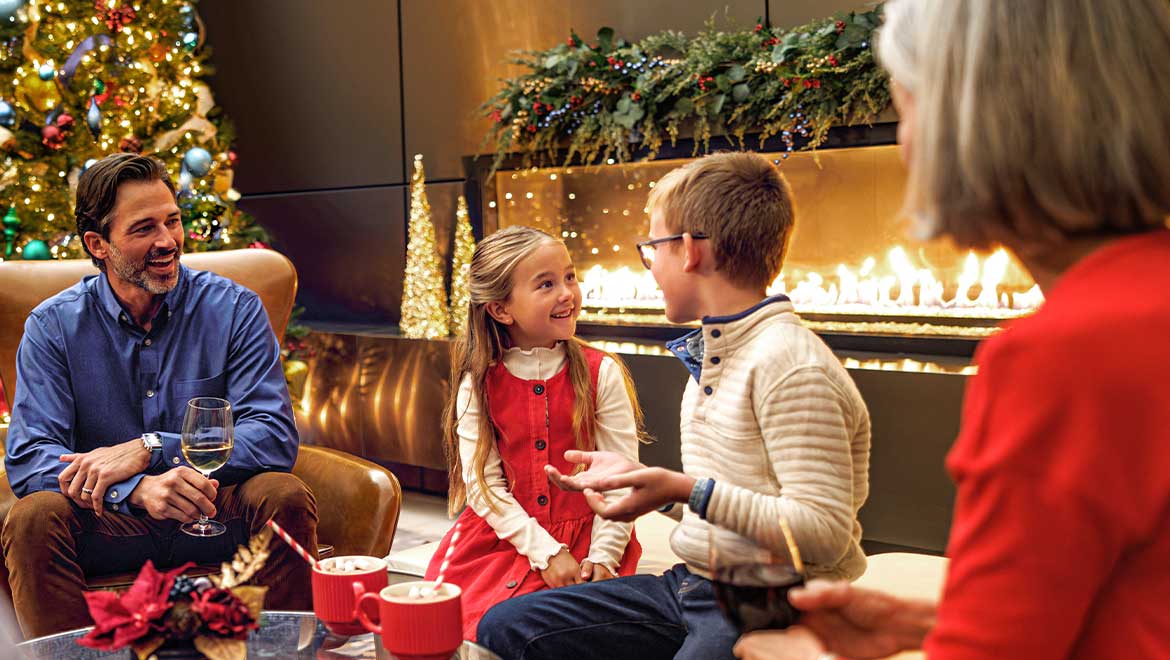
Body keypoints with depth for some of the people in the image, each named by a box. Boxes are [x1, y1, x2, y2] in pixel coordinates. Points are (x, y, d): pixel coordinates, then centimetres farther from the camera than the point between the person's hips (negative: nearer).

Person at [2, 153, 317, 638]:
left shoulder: (234, 309, -3)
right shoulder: (53, 326, -1)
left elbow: (275, 436, -12)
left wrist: (147, 450, -22)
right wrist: (140, 490, -31)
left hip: (212, 517, 0)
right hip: (108, 524, 0)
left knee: (285, 496, -28)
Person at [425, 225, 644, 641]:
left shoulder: (602, 374, -3)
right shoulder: (477, 385, -1)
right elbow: (483, 484, -6)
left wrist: (603, 556, -14)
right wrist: (547, 553, -14)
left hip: (583, 541, -1)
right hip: (500, 540, 2)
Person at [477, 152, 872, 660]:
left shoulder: (789, 364, -18)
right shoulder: (711, 354, 13)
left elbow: (824, 534, -23)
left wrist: (689, 490, -26)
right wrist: (634, 475, 15)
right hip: (695, 584, 9)